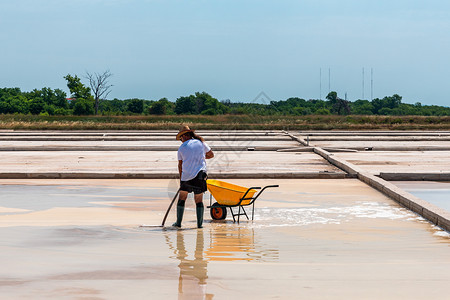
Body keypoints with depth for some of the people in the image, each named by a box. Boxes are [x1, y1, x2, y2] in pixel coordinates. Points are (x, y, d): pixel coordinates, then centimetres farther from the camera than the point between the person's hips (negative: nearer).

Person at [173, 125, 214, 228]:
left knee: (182, 197, 13)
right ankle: (200, 223, 3)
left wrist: (181, 178, 22)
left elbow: (180, 165, 11)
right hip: (199, 175, 1)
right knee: (199, 200, 6)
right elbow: (211, 154, 18)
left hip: (186, 175, 0)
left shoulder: (181, 147, 6)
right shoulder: (201, 143, 8)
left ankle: (178, 222, 13)